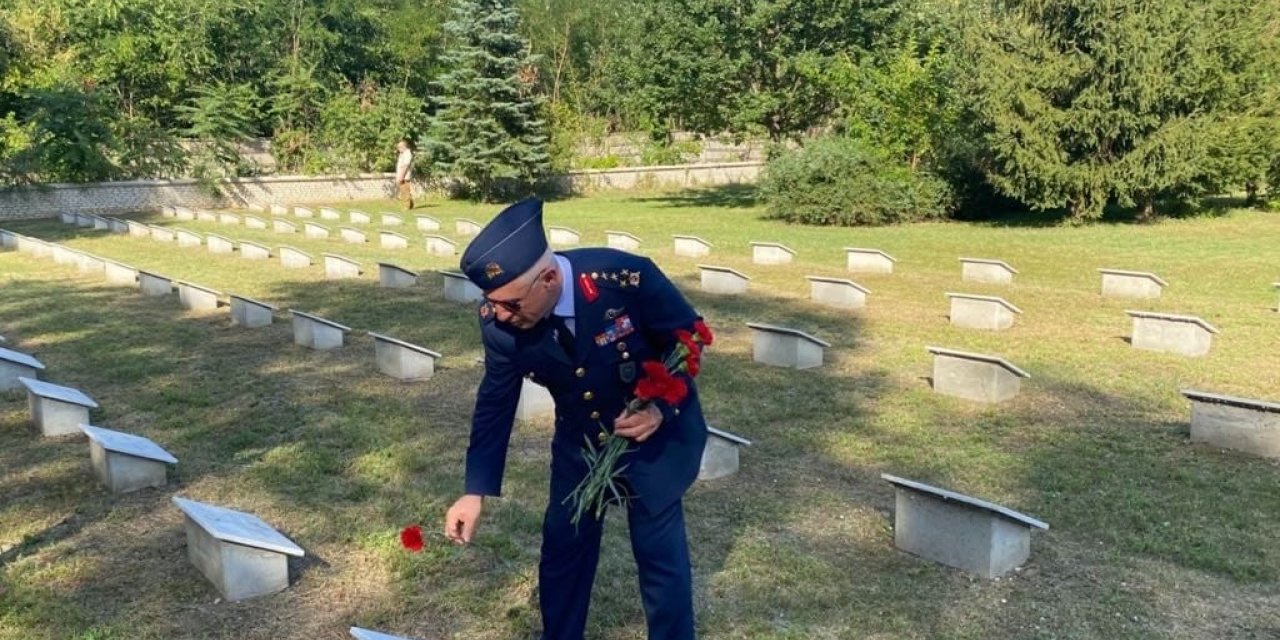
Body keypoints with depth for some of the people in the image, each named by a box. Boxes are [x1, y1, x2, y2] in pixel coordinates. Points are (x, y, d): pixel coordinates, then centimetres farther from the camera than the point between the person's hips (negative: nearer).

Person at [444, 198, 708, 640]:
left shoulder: (626, 278, -34)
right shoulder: (499, 320, -21)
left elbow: (689, 338, -17)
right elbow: (495, 403, -7)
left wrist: (661, 409, -30)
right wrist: (476, 491, -9)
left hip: (659, 431, -3)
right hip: (580, 437, 4)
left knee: (659, 547, 2)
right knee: (563, 542, 11)